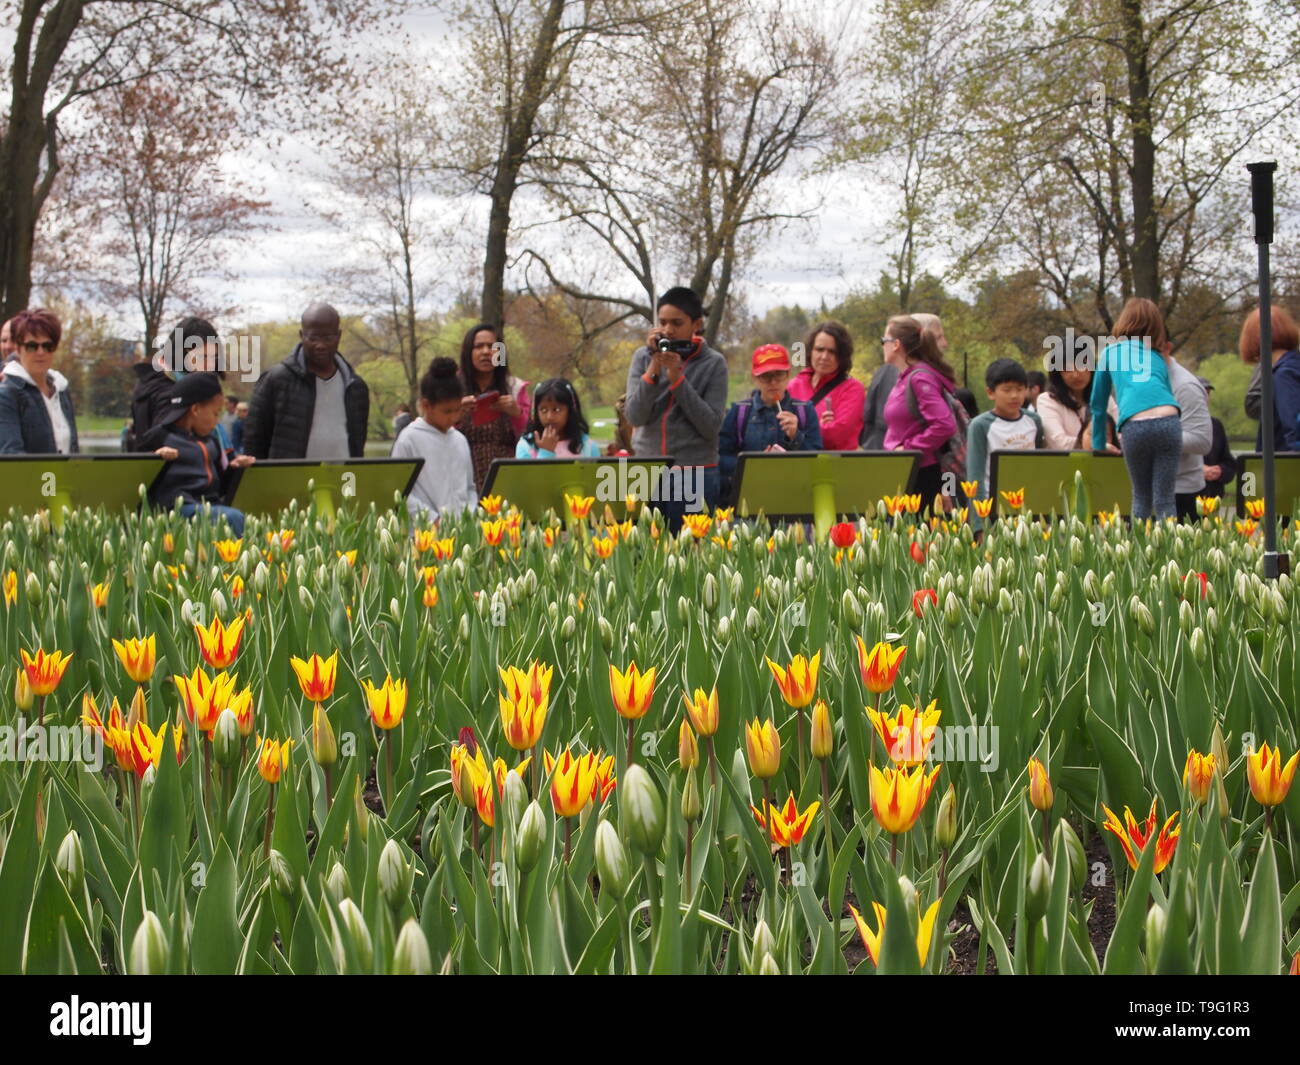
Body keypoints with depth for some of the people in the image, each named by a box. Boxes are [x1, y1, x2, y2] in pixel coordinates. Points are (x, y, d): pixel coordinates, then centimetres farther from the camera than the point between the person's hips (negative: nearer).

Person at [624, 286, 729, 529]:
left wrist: (677, 378, -15)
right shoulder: (643, 357, 4)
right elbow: (635, 416, -6)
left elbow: (711, 425, -10)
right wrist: (654, 368, -14)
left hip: (696, 475, -2)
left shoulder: (713, 363, -2)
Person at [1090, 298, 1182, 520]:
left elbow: (1097, 404, 29)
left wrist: (1098, 444, 39)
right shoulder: (1158, 356, 29)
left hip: (1135, 427, -1)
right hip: (1168, 423, 1)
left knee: (1141, 497, 14)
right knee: (1165, 499, 3)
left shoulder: (1111, 351, 24)